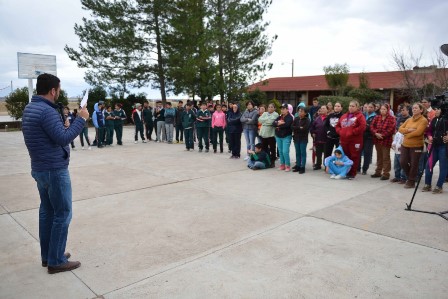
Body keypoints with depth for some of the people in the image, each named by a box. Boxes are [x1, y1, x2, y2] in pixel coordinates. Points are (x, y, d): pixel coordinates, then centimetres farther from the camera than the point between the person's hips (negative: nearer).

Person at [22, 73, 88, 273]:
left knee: (47, 211, 15)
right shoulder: (47, 111, -20)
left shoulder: (29, 108, 11)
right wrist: (81, 119, -17)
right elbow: (63, 139, -23)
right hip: (55, 170, -10)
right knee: (62, 214, -1)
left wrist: (62, 128, 12)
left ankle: (47, 255, 25)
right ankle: (56, 261, 6)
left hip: (40, 168, 10)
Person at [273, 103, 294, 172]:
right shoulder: (279, 117, 13)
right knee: (280, 151, 11)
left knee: (285, 152, -11)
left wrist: (278, 125, -7)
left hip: (286, 137, -7)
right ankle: (282, 165, 20)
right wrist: (278, 122, -19)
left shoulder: (289, 117, -7)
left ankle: (288, 165, 1)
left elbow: (286, 125, -23)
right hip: (278, 136, 7)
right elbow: (273, 123, 2)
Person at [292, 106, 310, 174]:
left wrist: (296, 129, -11)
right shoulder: (296, 119, 8)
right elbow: (292, 127, -2)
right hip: (296, 138, 4)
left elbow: (305, 129, -18)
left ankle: (302, 167, 2)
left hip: (303, 139, -4)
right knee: (297, 153, 10)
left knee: (303, 153, -1)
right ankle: (298, 166, 17)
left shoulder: (307, 120, -5)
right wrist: (300, 128, -12)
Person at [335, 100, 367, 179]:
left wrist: (352, 132, -16)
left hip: (354, 140, -6)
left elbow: (362, 127, -15)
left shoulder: (360, 116, -2)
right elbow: (338, 125, 22)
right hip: (343, 140, 6)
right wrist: (340, 131, 2)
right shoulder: (344, 116, 18)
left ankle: (352, 173, 6)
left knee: (354, 157, -1)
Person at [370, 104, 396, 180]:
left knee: (386, 157, 0)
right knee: (379, 157, 15)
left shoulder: (391, 118, -7)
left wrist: (382, 135, -18)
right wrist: (375, 133, -15)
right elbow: (372, 126, 1)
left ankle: (386, 174, 6)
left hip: (386, 141, -5)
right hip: (377, 140, 5)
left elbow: (391, 129, -16)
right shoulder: (377, 117, 8)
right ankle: (378, 172, 25)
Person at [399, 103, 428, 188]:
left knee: (414, 164, 3)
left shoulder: (423, 120, -7)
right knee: (403, 162, 7)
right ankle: (410, 177, 30)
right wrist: (408, 130, -14)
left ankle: (411, 182, 16)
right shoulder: (409, 120, 13)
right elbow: (400, 129, 5)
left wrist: (407, 134, -8)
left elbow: (418, 132, -20)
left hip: (416, 146, -6)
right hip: (405, 145, 6)